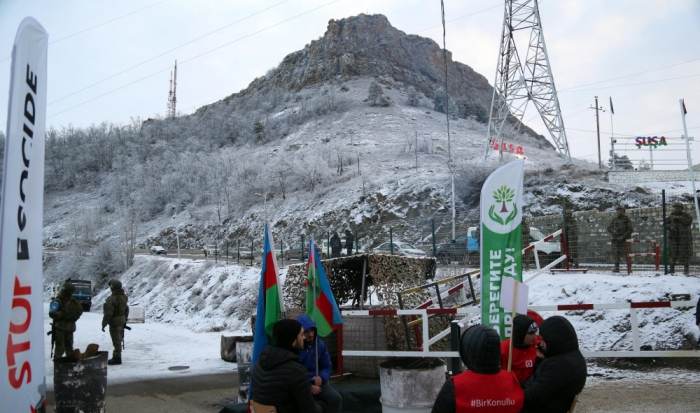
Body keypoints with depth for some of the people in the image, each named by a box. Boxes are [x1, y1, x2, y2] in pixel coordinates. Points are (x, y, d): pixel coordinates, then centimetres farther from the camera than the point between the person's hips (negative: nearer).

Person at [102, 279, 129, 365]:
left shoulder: (112, 299, -22)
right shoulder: (124, 297, 6)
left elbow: (108, 313, -22)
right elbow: (126, 310, 16)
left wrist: (104, 324, -13)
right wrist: (125, 319, 24)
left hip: (114, 322, -9)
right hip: (122, 321, 9)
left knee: (116, 340, -1)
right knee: (119, 339, 17)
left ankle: (117, 358, 5)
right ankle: (116, 357, 27)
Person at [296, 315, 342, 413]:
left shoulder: (320, 344, 3)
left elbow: (327, 367, 10)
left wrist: (321, 378, -13)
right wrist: (309, 387, -17)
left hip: (317, 383, 5)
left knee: (336, 398, -19)